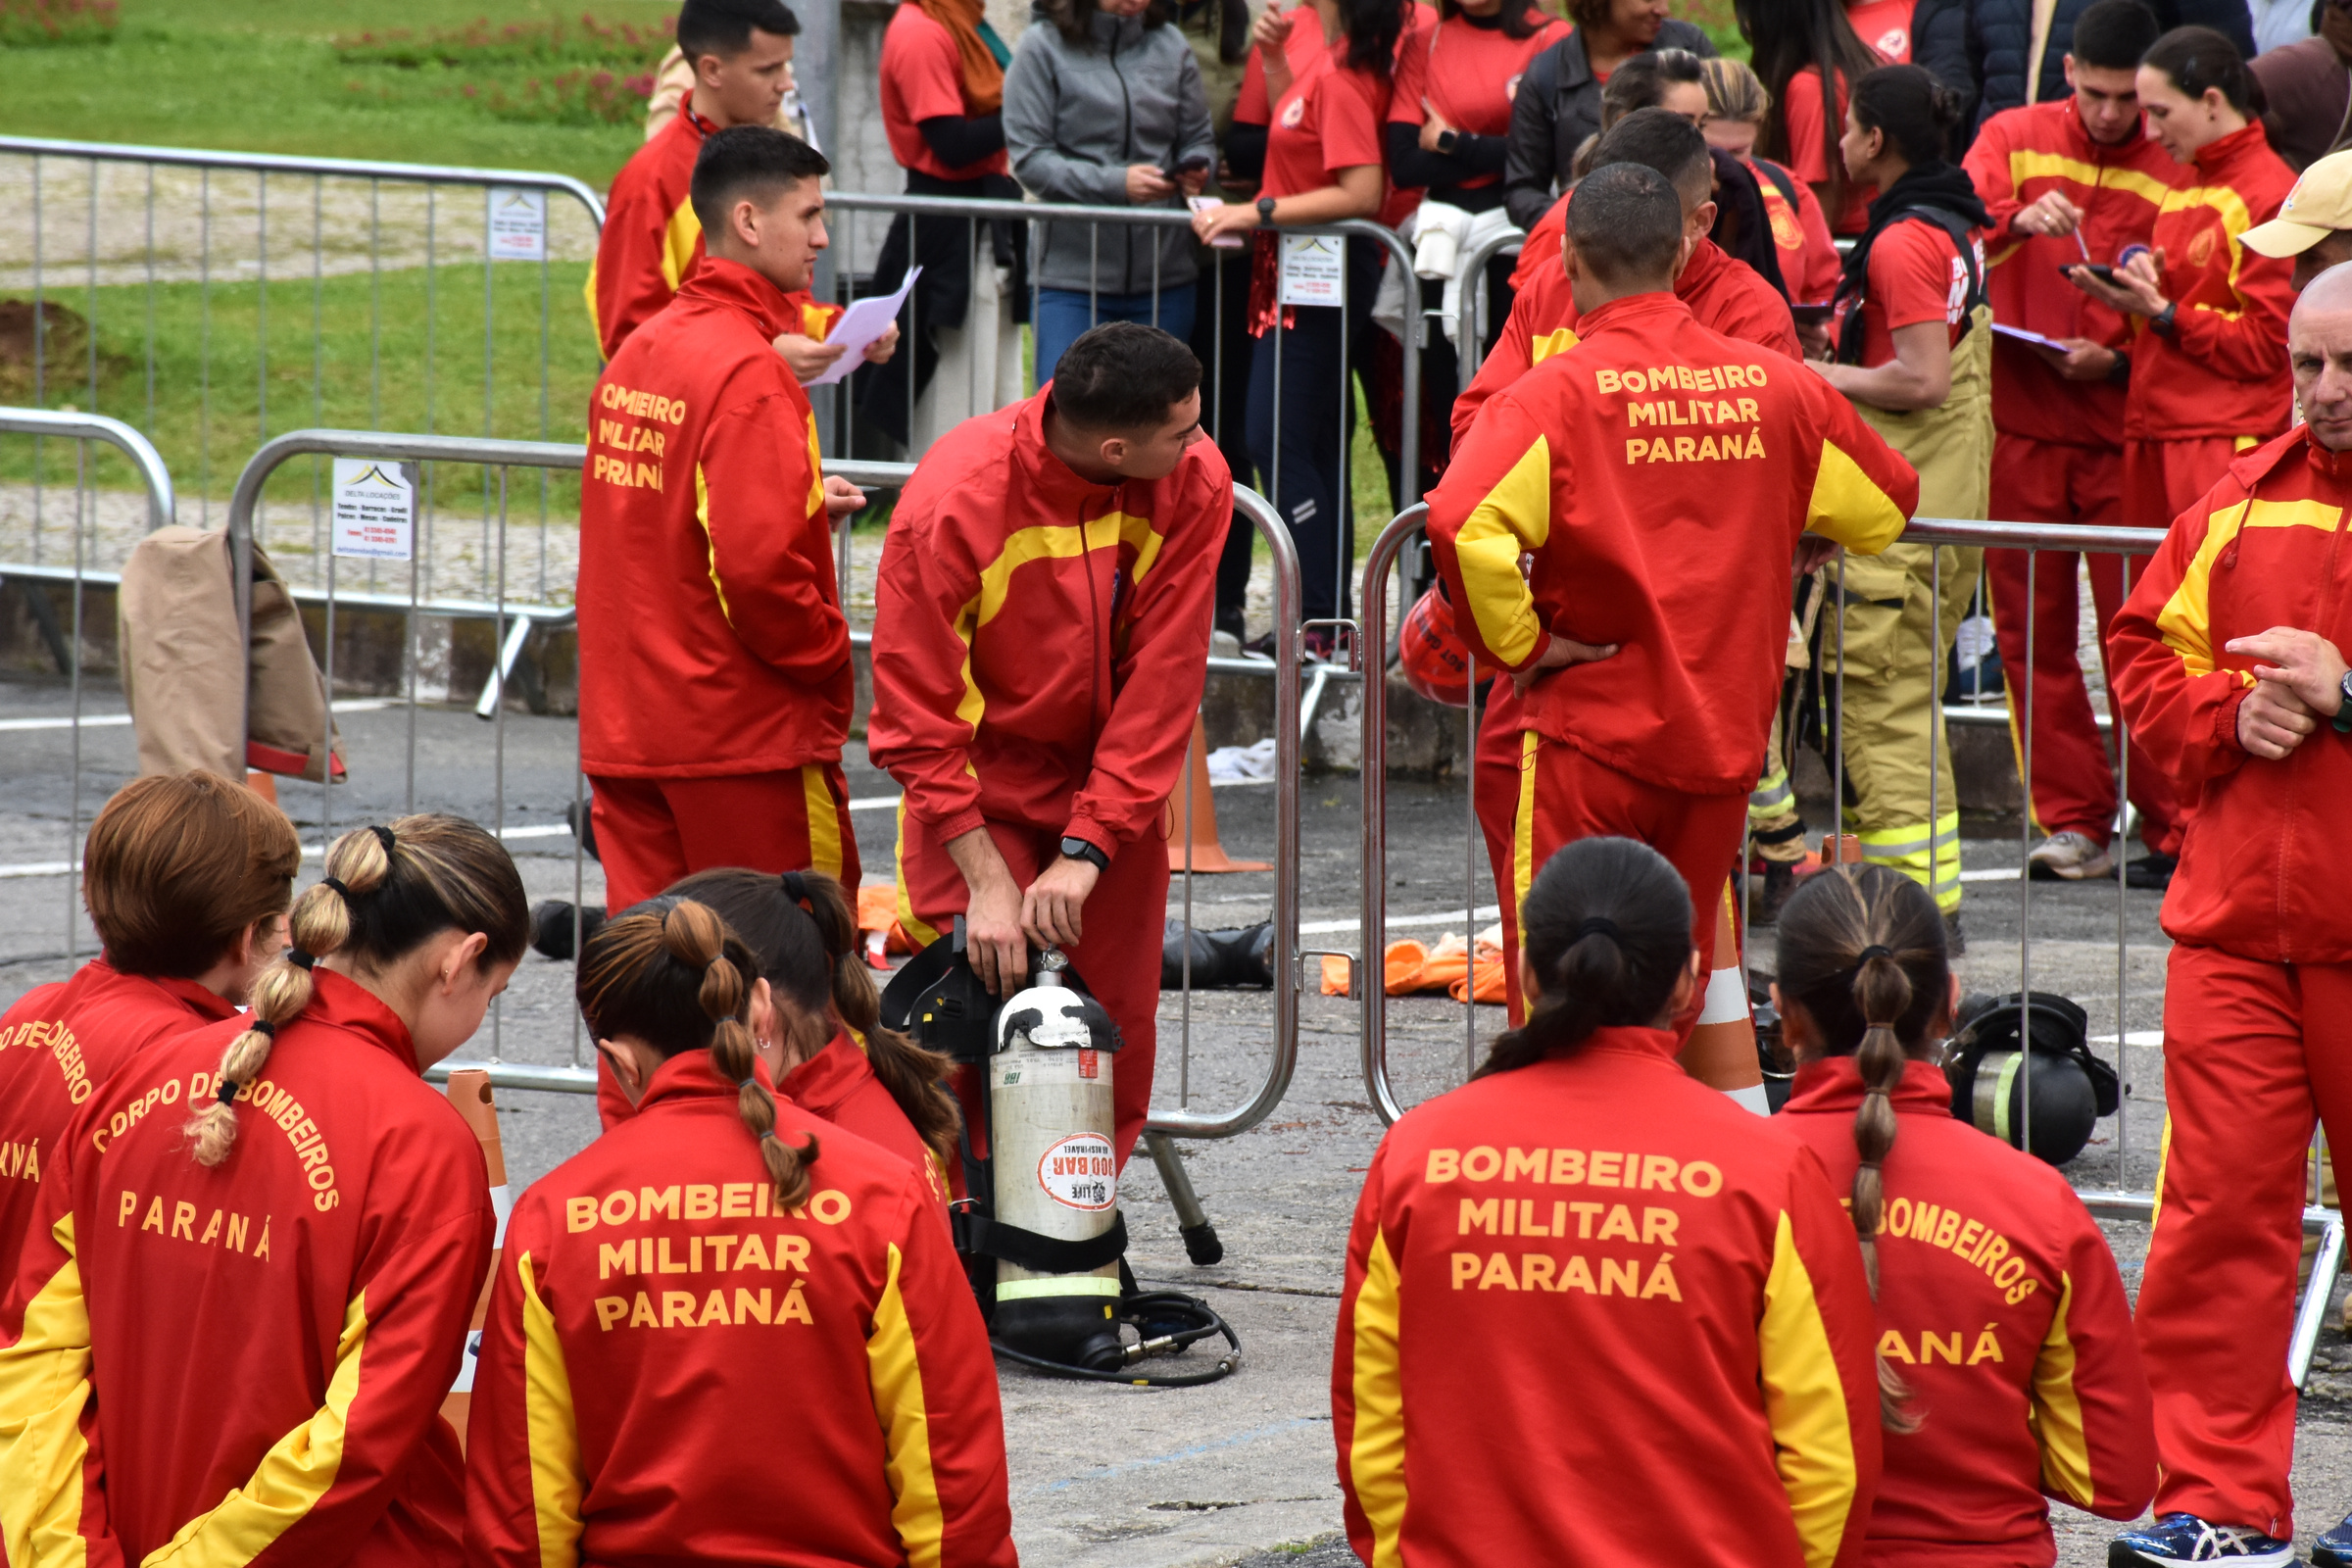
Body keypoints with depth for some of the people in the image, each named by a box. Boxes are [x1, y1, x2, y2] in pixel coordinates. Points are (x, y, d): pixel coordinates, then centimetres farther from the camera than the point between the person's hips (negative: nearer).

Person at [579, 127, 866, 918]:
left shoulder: (638, 353, 9)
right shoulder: (750, 374, -17)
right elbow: (759, 565, -23)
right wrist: (829, 655, -8)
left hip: (624, 726, 8)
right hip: (744, 729, -8)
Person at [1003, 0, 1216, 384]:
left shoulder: (1171, 46, 7)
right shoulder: (1043, 46, -2)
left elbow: (1198, 139, 11)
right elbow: (1029, 158, -8)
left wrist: (1195, 170, -13)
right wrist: (1116, 183, -20)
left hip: (1165, 276, 3)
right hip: (1072, 277, -3)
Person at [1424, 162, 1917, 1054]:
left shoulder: (1559, 393, -12)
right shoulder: (1776, 387, 1)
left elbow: (1465, 522, -28)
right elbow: (1885, 505, 15)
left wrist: (1516, 645, -13)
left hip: (1592, 731, -4)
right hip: (1726, 737, 4)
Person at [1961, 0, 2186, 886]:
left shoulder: (2172, 172, -1)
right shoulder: (2014, 138, 4)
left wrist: (2119, 362, -15)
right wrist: (2018, 221, -30)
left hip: (2120, 426, -2)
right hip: (2022, 422, 2)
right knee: (2030, 630, 4)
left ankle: (2172, 829, 2)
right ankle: (2074, 821, 11)